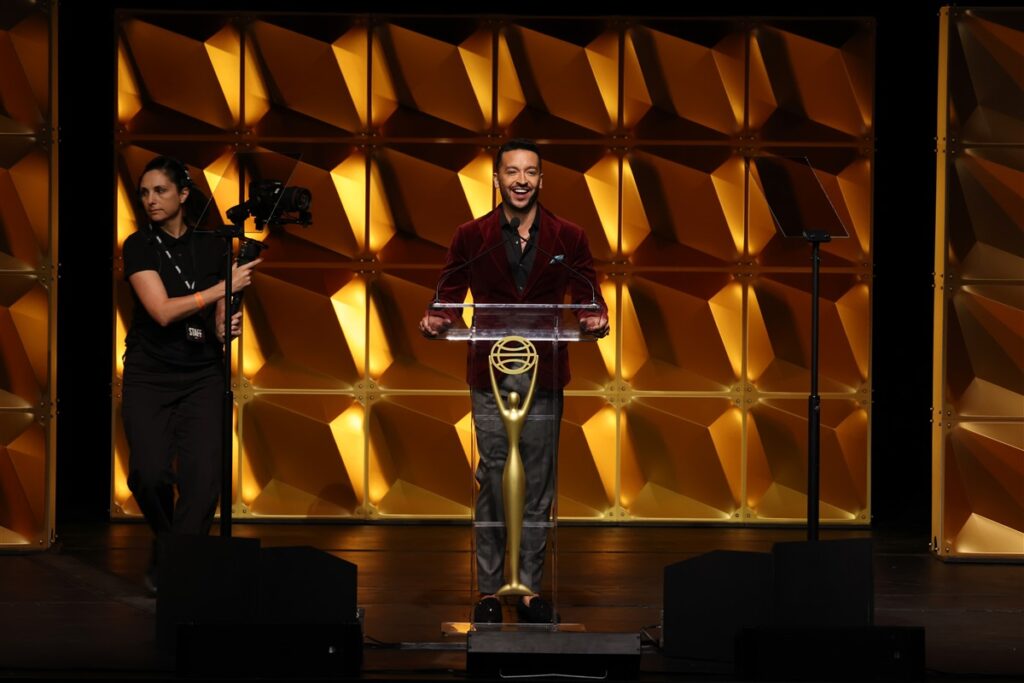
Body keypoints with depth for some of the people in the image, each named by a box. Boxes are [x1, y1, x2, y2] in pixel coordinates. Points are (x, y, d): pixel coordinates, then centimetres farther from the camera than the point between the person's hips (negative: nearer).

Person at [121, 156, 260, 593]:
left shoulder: (213, 247, 5)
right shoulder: (139, 246, -4)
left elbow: (218, 320, 10)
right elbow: (163, 311, -16)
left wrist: (225, 328, -13)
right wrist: (224, 287, -17)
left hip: (202, 376, 2)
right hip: (149, 375, -2)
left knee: (203, 476, -15)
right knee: (150, 473, -18)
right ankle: (171, 544, 12)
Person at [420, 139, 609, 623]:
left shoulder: (569, 239, 6)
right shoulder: (471, 238, 5)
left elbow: (587, 294, 5)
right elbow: (448, 296, 5)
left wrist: (595, 316, -17)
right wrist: (435, 319, -16)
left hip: (544, 377, 1)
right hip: (490, 377, -1)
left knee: (538, 487, 5)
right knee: (493, 484, 0)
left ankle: (531, 590, 12)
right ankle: (489, 591, 7)